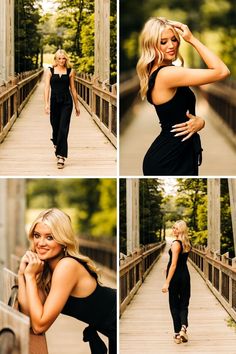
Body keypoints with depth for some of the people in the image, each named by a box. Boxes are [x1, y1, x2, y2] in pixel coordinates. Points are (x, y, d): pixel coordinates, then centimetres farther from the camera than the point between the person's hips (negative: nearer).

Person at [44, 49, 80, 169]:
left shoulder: (70, 71, 3)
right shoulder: (50, 71, 2)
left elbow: (73, 89, 8)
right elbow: (47, 88, -4)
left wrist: (76, 105, 9)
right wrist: (46, 104, -14)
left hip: (66, 102, -1)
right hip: (54, 101, 1)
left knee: (63, 129, -9)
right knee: (55, 126, 12)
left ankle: (61, 156, -11)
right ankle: (56, 143, 46)